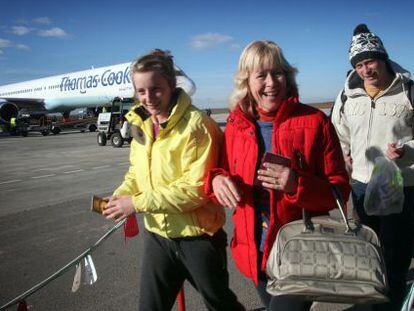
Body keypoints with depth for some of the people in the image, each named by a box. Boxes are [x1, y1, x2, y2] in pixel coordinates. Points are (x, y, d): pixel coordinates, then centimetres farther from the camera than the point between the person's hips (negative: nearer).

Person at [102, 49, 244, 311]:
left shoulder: (197, 125, -21)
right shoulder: (142, 124, 3)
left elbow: (197, 188, -25)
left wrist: (139, 203, -23)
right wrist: (122, 194, -8)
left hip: (198, 237, -6)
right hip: (157, 234, 6)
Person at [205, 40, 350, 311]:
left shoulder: (315, 121, -10)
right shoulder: (236, 126, 0)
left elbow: (340, 189, -9)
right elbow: (224, 175, 8)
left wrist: (298, 185, -26)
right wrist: (217, 180, -15)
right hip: (255, 254, 4)